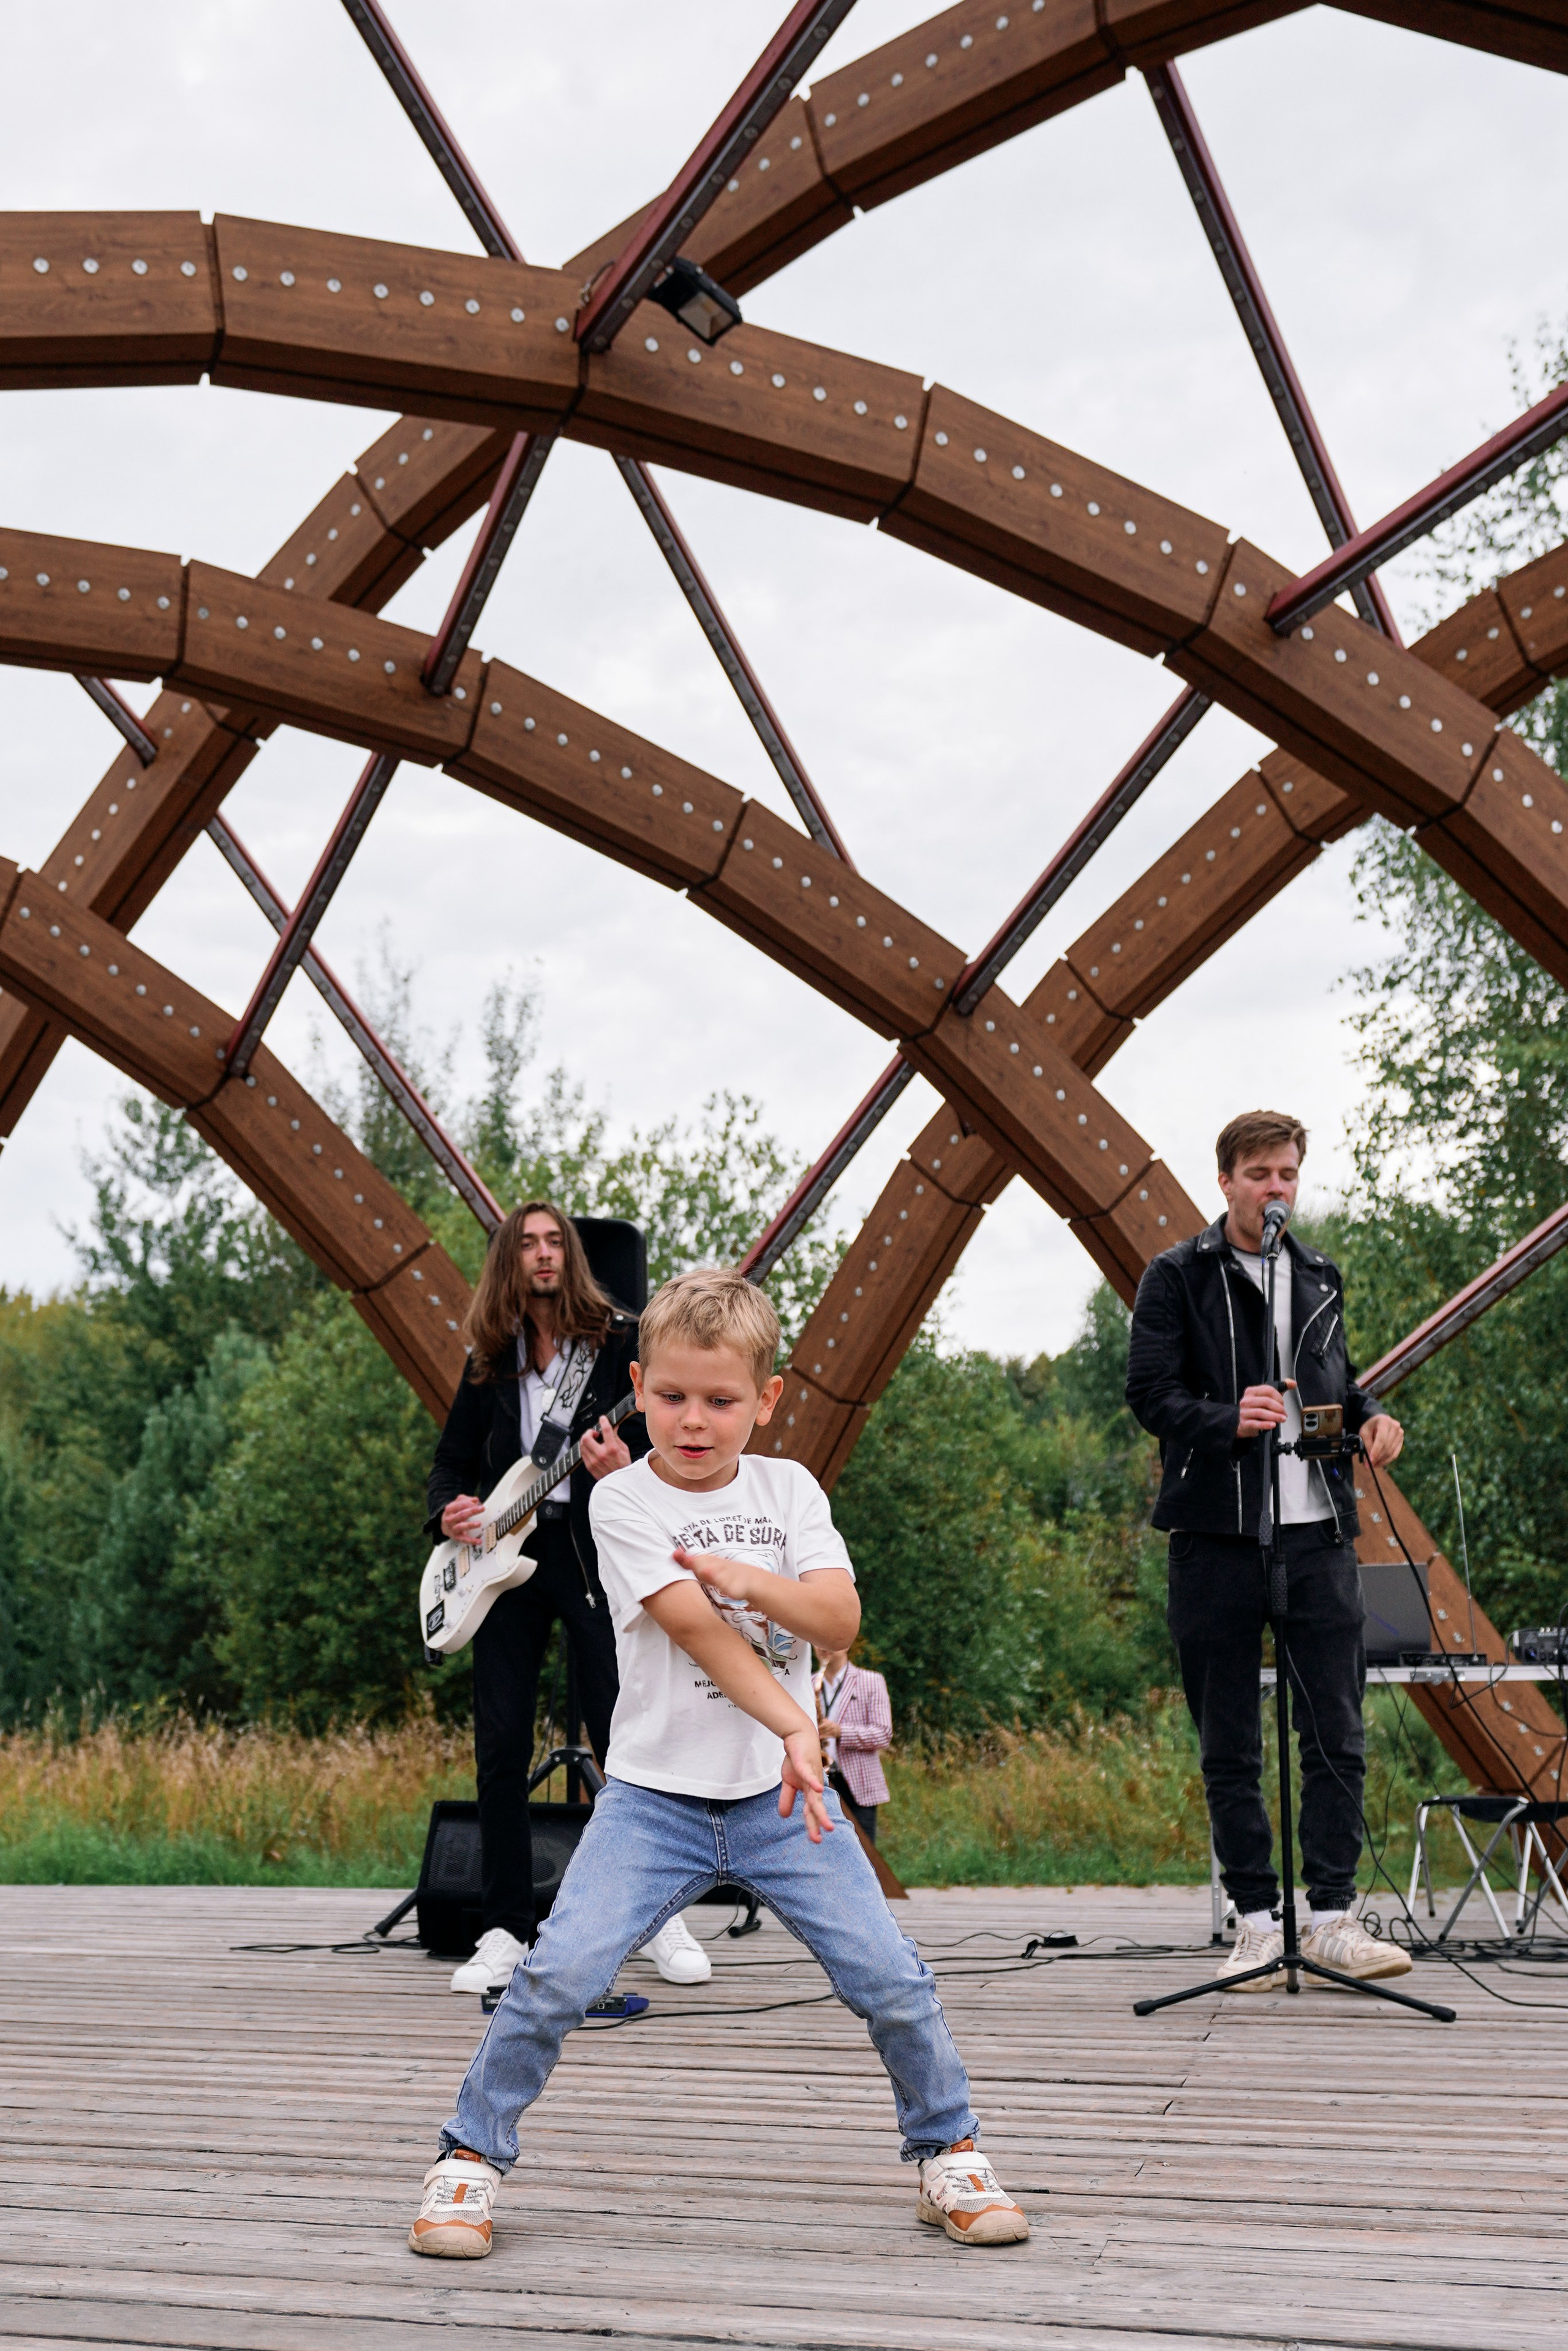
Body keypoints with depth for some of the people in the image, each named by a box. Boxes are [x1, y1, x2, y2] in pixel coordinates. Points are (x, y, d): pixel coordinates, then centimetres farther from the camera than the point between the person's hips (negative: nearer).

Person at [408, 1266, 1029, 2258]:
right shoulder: (623, 1500, -5)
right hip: (655, 1797, -2)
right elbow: (696, 1630, -16)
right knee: (562, 1972, -16)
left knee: (891, 1976, -4)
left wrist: (743, 1576, -18)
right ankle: (473, 2155, 6)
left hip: (780, 1792, 3)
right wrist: (793, 1724, -23)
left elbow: (840, 1620, -4)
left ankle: (948, 2150, 20)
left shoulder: (789, 1489, 6)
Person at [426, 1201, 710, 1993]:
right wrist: (448, 1512, -4)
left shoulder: (622, 1342, 2)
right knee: (500, 1750, 0)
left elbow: (665, 1446, -2)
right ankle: (504, 1932, 9)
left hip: (596, 1556, -3)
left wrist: (626, 1471, -24)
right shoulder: (490, 1361, 13)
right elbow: (452, 1461, 18)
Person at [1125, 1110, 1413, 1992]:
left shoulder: (1320, 1278, 18)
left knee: (1337, 1733, -2)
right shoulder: (1179, 1276, 3)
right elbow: (1151, 1393, -4)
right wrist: (1229, 1420, -22)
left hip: (1318, 1529, 3)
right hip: (1217, 1531, -3)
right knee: (1230, 1745, 2)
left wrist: (1371, 1415, 4)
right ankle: (1258, 1921, 9)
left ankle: (1333, 1917, 3)